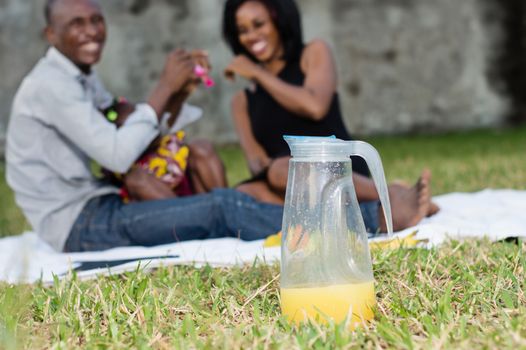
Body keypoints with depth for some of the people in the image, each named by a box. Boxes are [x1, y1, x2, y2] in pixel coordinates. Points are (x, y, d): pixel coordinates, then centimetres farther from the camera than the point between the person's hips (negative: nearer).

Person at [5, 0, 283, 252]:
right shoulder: (50, 84, -15)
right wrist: (165, 86, -15)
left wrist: (176, 93, -4)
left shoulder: (84, 80, 16)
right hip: (77, 225, -10)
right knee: (223, 206, -21)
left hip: (96, 209, 10)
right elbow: (117, 156, -24)